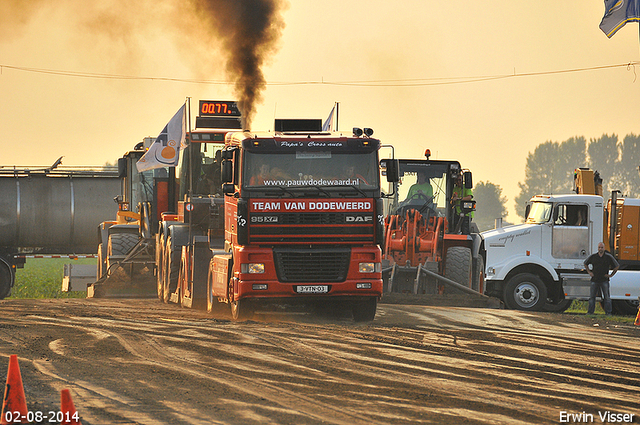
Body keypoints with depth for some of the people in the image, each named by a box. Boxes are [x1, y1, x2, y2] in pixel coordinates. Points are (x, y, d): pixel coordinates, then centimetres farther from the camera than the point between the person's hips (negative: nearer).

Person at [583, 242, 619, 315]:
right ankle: (590, 312, 7)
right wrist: (589, 272, 9)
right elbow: (585, 264, 21)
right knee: (592, 296, 1)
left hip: (604, 280, -2)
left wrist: (611, 275, 1)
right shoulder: (593, 256, 5)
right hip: (595, 280, 2)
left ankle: (608, 312, 6)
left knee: (607, 297, 1)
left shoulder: (609, 257, -1)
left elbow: (617, 266, 7)